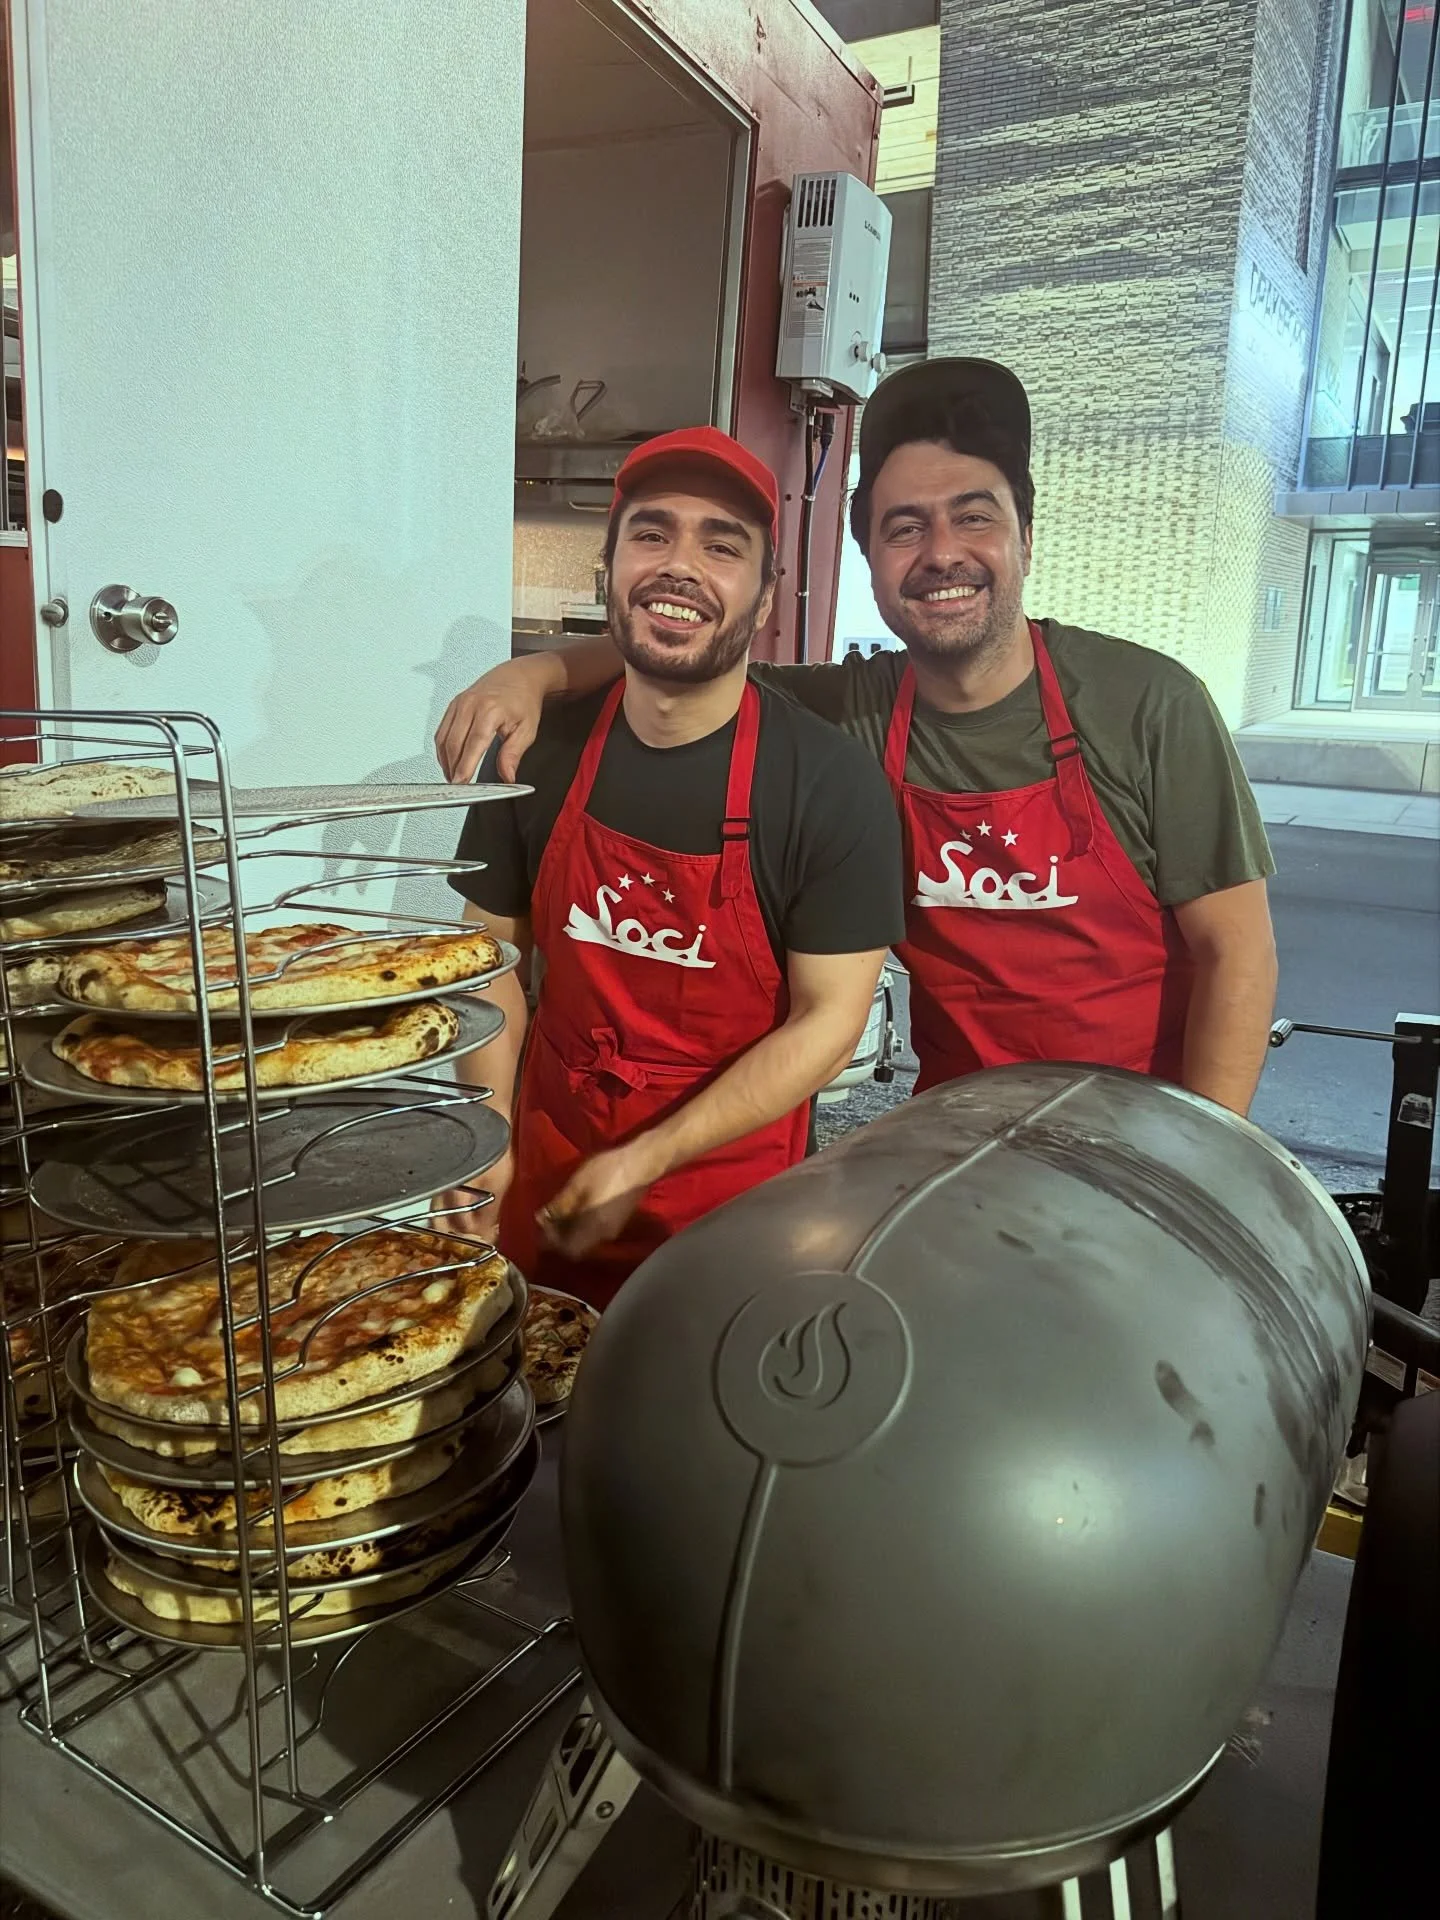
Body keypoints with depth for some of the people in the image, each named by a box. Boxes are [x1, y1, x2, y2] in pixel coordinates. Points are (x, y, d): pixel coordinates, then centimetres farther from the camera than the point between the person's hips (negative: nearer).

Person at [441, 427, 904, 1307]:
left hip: (732, 1200, -3)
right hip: (547, 1182, 3)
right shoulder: (538, 754, -6)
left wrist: (642, 1164, -19)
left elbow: (828, 1024, -15)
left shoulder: (834, 782, -16)